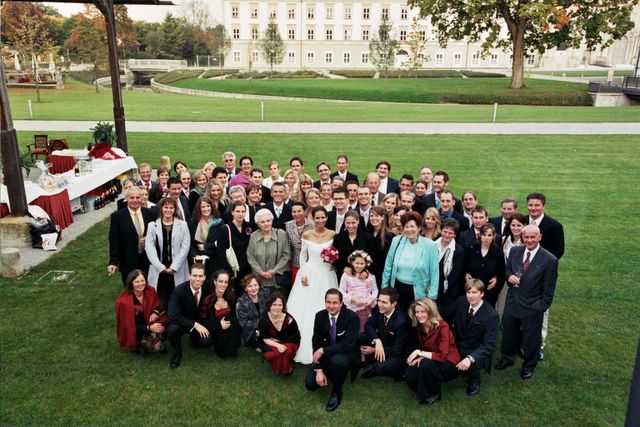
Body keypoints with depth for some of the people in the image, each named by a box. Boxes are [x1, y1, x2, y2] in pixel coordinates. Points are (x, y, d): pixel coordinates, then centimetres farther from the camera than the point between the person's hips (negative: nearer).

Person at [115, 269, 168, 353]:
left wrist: (155, 313, -17)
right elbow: (129, 325, -19)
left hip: (149, 322, 5)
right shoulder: (124, 301, -22)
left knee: (165, 320, -24)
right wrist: (149, 328, -28)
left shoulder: (150, 291, -10)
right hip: (134, 333, -5)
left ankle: (157, 344, 0)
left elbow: (157, 306, 8)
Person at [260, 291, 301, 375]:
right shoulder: (264, 318, -19)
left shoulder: (289, 319, -24)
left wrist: (276, 340, -10)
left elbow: (295, 337, -12)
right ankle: (277, 368, 4)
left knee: (287, 352, -35)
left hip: (288, 342, -1)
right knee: (269, 355, -30)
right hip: (272, 344, 2)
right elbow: (265, 339, -12)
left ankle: (287, 369, -1)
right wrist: (278, 345, -29)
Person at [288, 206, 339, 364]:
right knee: (306, 311, 2)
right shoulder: (307, 235, -1)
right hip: (310, 274, 0)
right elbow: (303, 255, 5)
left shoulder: (333, 234, -2)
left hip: (326, 276, 0)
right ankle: (305, 349, 15)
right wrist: (303, 274, -3)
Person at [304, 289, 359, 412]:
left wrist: (323, 351, -30)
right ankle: (331, 373, 21)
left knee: (337, 360, -38)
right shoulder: (320, 316, -10)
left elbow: (347, 345, -29)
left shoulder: (352, 317, -23)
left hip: (346, 354, -4)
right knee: (310, 384, -9)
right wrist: (319, 370, -15)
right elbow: (316, 343, -7)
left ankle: (337, 391, -9)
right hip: (326, 354, 4)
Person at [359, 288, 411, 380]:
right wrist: (377, 340, -26)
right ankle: (371, 361, 6)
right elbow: (368, 325, -6)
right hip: (382, 343, 6)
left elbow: (397, 351, -26)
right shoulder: (380, 310, -14)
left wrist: (374, 350, -21)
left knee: (379, 367, -33)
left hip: (396, 354, -6)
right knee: (359, 337, -15)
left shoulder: (402, 321, -31)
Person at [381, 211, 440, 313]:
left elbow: (434, 274, -6)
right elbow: (388, 267, 7)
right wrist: (384, 289, 7)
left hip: (418, 292, -2)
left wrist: (431, 297, -10)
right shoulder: (396, 241, -1)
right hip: (397, 289, 3)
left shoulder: (430, 245, -9)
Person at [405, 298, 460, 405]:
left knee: (426, 365, -35)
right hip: (432, 361, 6)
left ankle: (433, 394, -9)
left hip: (448, 363, -6)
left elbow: (442, 356, -28)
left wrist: (419, 353, -28)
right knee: (409, 373, -21)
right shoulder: (419, 327, -2)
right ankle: (425, 391, 8)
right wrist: (420, 357, -14)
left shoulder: (442, 326, -23)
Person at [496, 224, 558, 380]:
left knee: (531, 338, 15)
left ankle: (529, 366, 39)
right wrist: (509, 276, -11)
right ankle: (507, 358, 46)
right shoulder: (515, 251, -4)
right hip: (512, 302, 4)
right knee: (508, 333, 21)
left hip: (532, 307, -4)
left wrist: (542, 308, -10)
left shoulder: (549, 260, -17)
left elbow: (548, 289, -11)